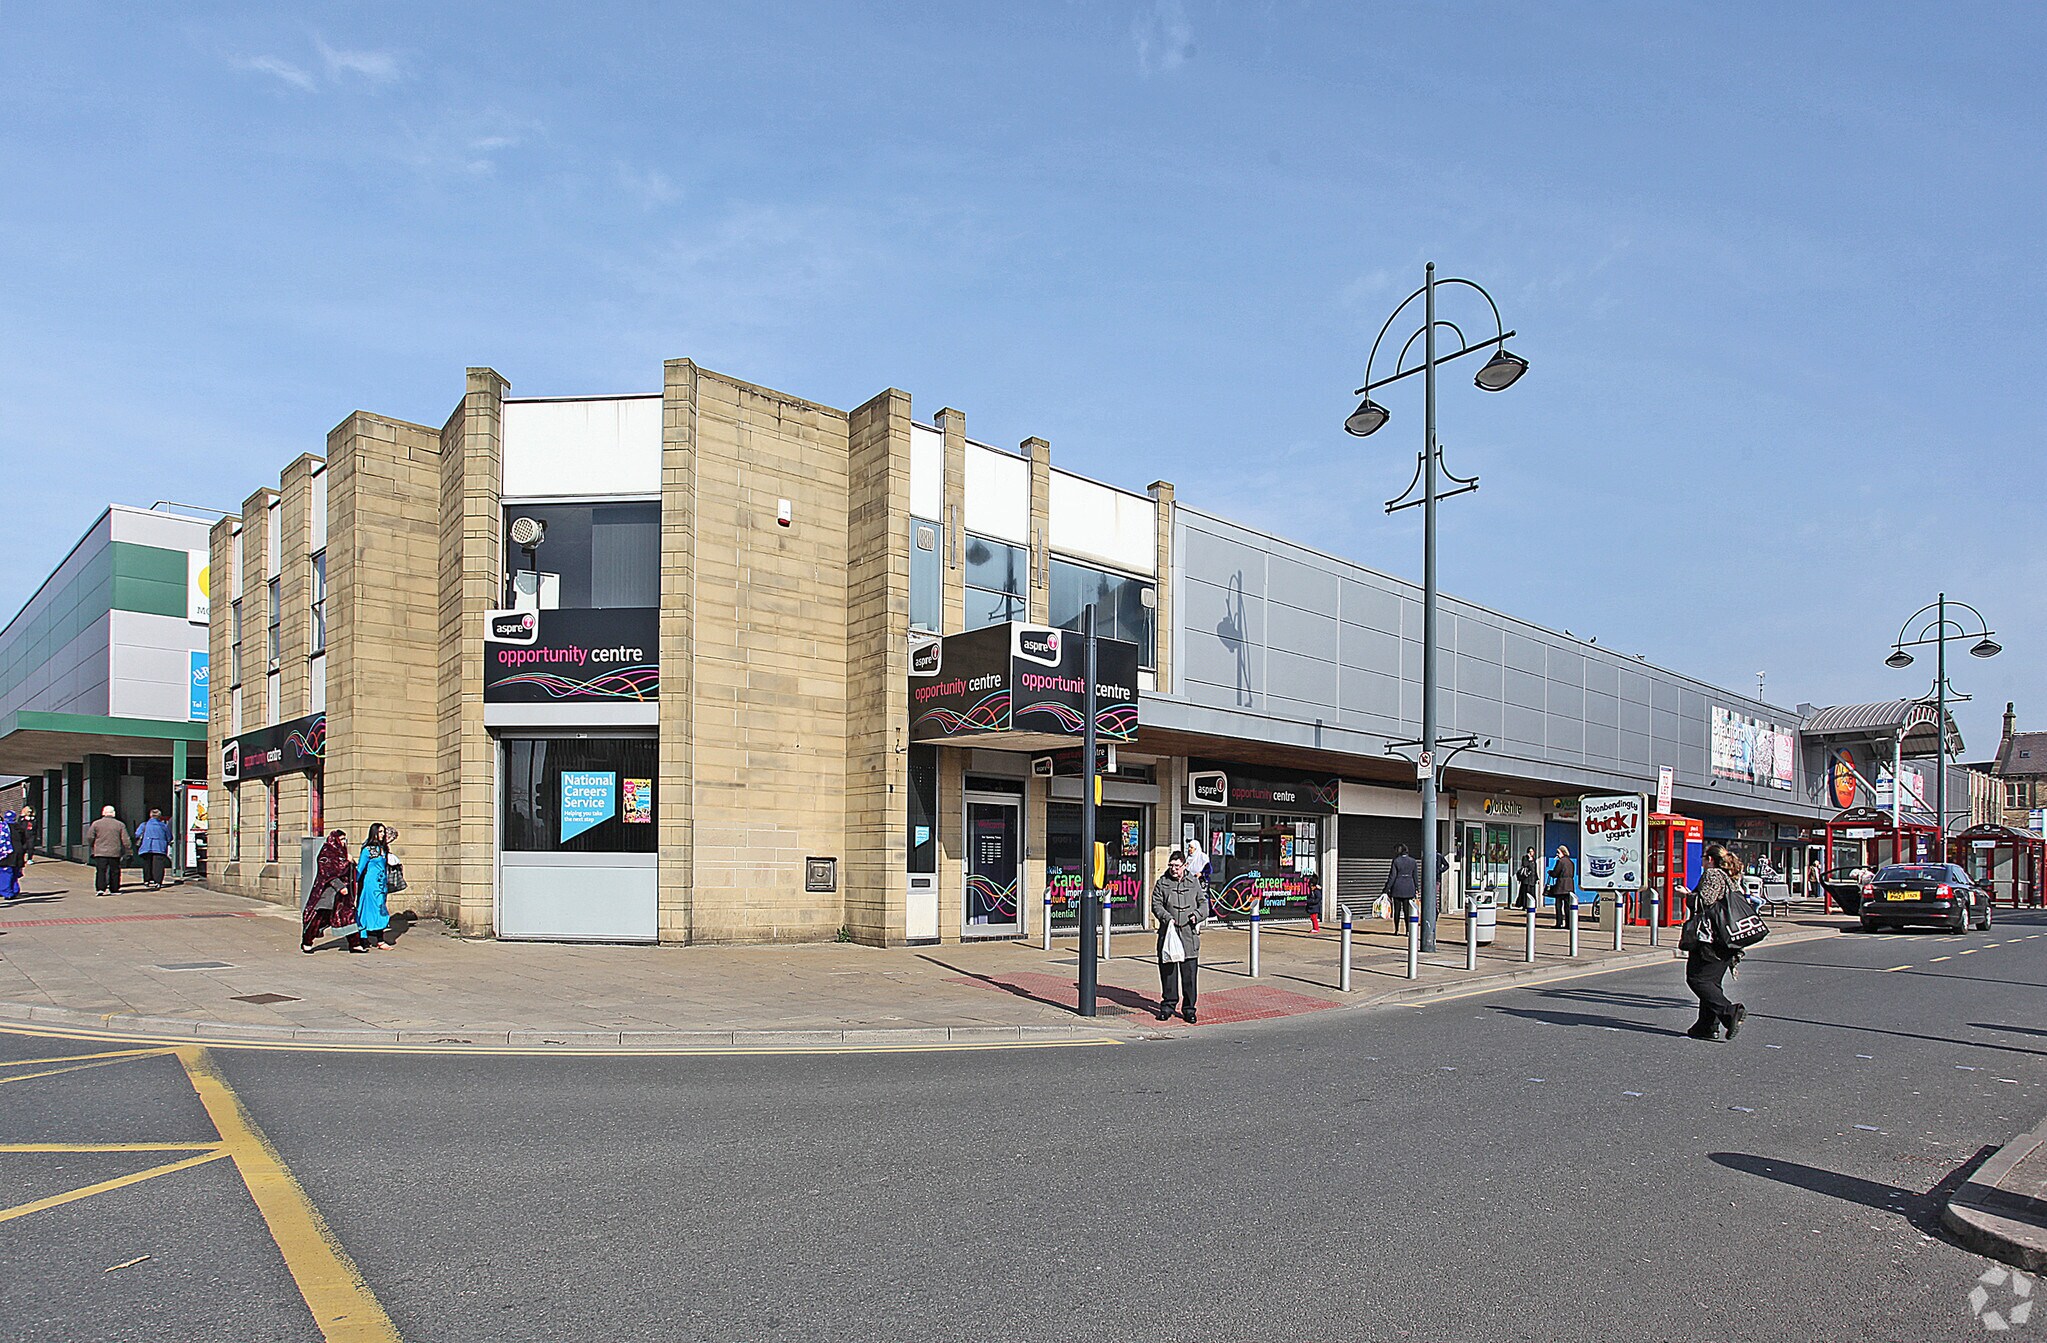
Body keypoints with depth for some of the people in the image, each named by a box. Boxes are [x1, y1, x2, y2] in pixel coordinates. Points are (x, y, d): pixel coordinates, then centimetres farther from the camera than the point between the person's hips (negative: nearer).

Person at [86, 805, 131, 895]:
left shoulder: (96, 823, 2)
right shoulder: (120, 825, 2)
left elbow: (89, 837, 1)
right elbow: (125, 840, 1)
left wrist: (92, 847, 18)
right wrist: (129, 850, 9)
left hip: (100, 852, 0)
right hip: (115, 853, 0)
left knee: (101, 871, 0)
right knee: (114, 871, 7)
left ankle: (100, 888, -10)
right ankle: (114, 889, 9)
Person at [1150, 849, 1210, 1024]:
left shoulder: (1194, 883, 11)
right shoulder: (1161, 883, 7)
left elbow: (1204, 903, 15)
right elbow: (1156, 905, 3)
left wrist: (1197, 915, -5)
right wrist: (1166, 917, -15)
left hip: (1189, 934, 1)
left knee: (1189, 973, 1)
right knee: (1168, 972, 4)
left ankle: (1188, 1008, 10)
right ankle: (1167, 1005, 17)